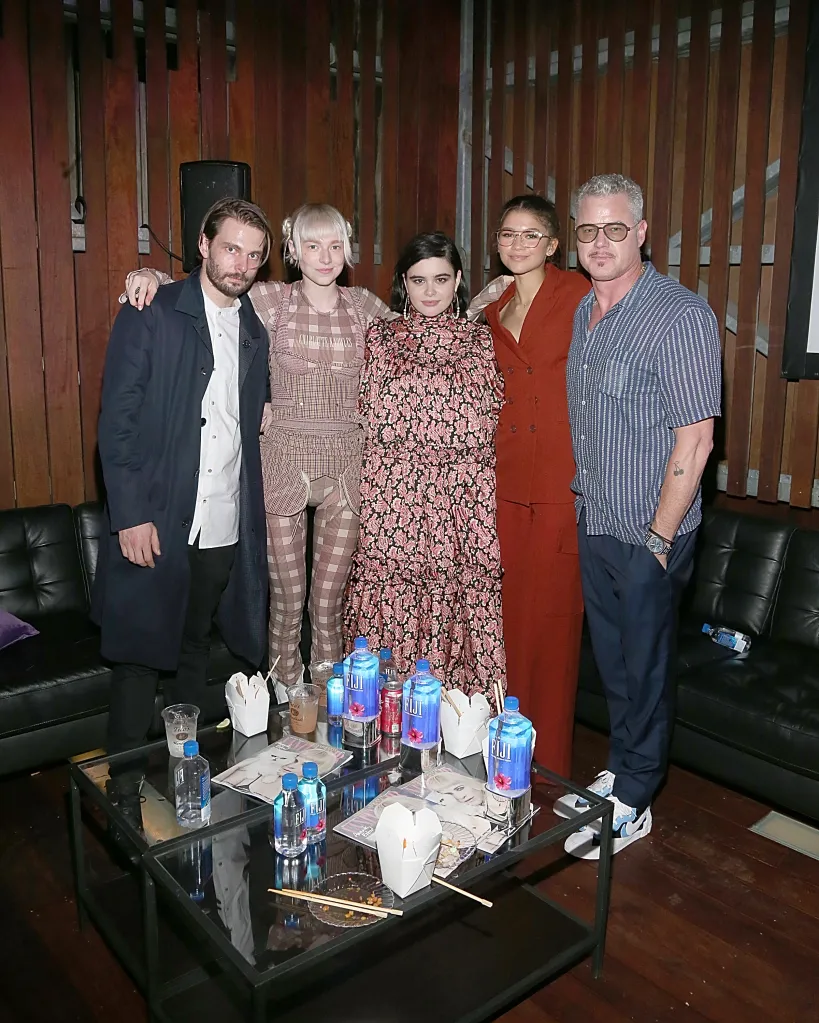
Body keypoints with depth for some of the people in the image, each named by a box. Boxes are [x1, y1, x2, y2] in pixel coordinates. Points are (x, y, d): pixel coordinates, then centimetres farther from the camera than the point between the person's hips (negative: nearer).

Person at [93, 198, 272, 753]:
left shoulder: (256, 328, 12)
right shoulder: (150, 314, -5)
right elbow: (117, 420, -9)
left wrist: (267, 415, 2)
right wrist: (130, 514, -15)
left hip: (226, 529, 5)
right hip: (154, 524, -4)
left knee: (196, 650, 17)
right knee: (140, 653, 5)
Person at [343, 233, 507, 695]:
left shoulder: (480, 339, 10)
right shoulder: (381, 336, 10)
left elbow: (492, 418, 11)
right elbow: (374, 418, 10)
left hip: (463, 497, 0)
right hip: (395, 496, 0)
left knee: (463, 604, 0)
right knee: (394, 605, 1)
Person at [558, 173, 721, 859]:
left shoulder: (680, 315, -16)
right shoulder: (585, 312, 9)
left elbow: (695, 438, -19)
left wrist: (659, 538, -17)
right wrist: (584, 501, 14)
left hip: (649, 532, -7)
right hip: (594, 521, 8)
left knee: (644, 667, 6)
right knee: (612, 661, 18)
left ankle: (632, 805, 23)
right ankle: (618, 773, 36)